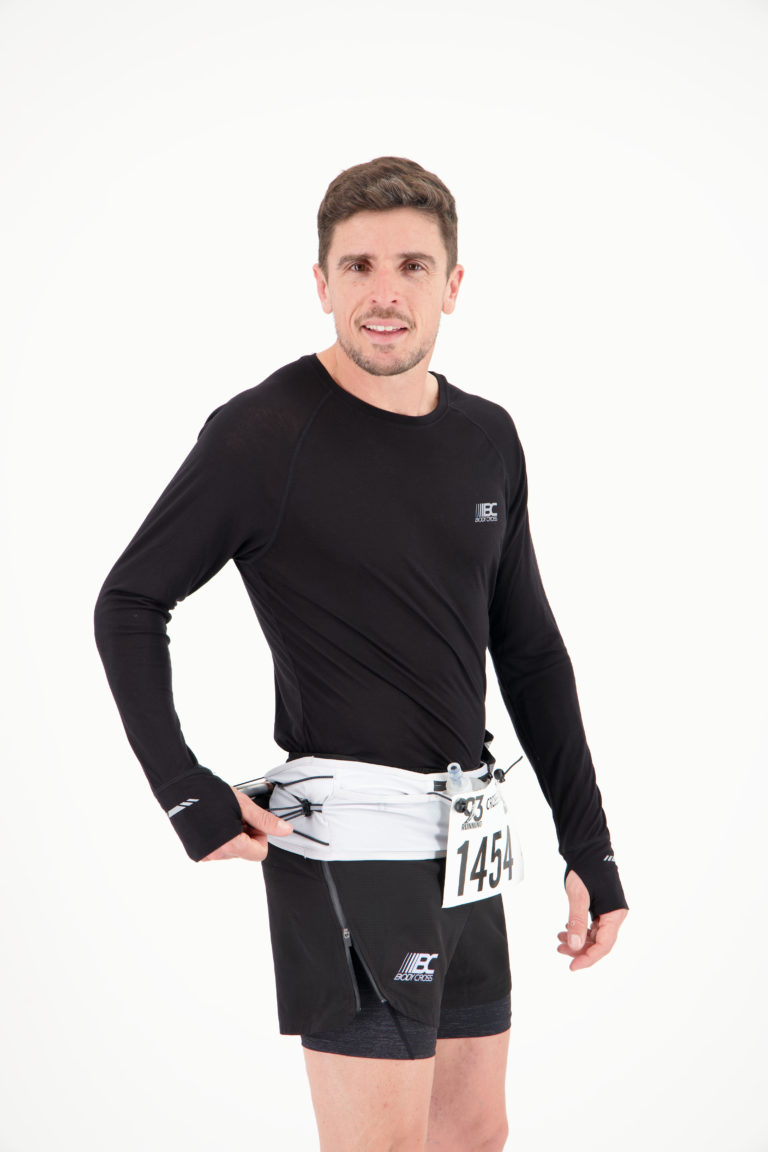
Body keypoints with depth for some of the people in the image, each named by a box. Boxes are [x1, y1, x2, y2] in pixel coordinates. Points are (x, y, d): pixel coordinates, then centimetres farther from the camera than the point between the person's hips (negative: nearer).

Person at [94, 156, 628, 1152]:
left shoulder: (487, 438, 9)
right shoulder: (264, 434, -10)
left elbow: (530, 652, 15)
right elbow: (130, 603, -3)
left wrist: (590, 849, 12)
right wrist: (187, 795, -12)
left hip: (467, 838, 7)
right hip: (351, 834, -7)